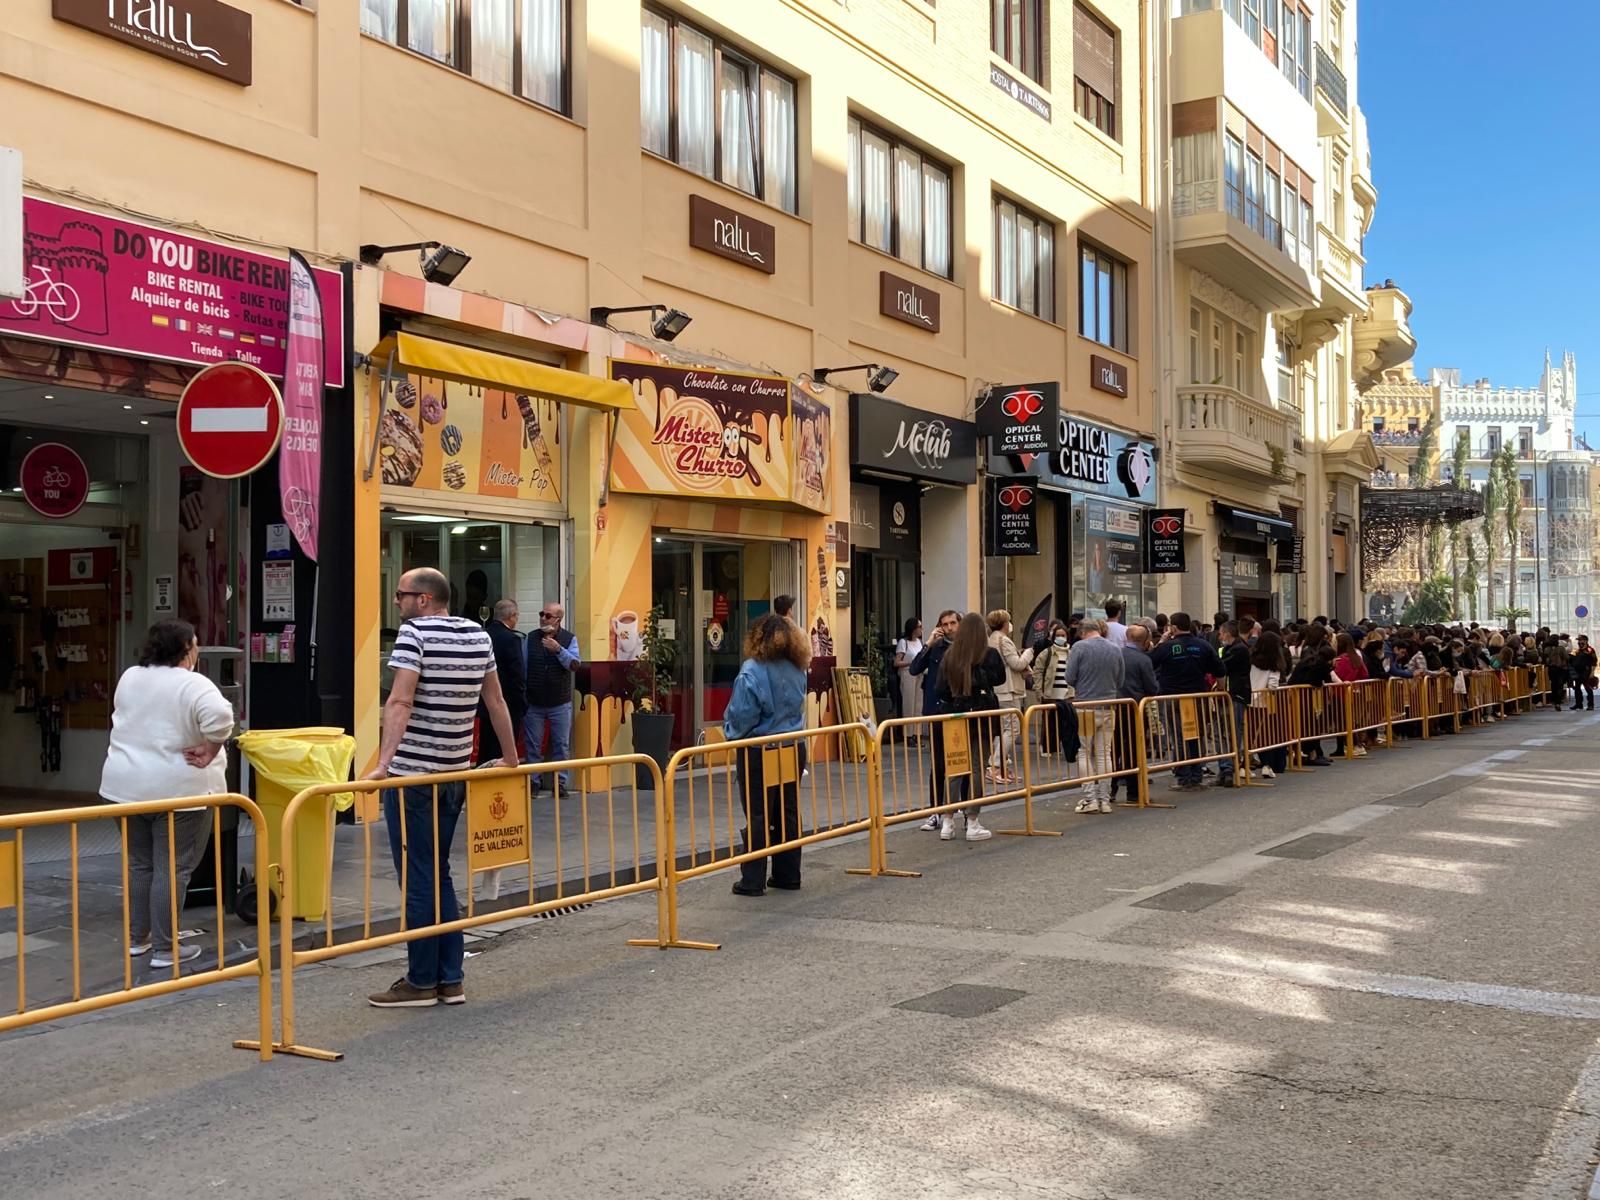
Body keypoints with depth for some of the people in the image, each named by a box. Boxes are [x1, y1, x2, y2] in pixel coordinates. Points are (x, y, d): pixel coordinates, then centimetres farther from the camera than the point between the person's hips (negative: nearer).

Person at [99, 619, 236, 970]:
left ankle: (137, 938, 25)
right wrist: (208, 754, -17)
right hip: (177, 789, -7)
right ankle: (166, 949, 3)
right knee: (172, 869, -1)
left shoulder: (129, 678, 8)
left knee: (139, 863, 17)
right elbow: (219, 717, -29)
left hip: (126, 784, 7)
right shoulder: (193, 685, -14)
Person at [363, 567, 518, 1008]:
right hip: (455, 773, 7)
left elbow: (399, 702, -20)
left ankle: (421, 983, 7)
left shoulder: (414, 632, -10)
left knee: (417, 880, 1)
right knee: (440, 874, 15)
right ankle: (450, 979, 18)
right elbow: (495, 701, 16)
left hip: (412, 773, -7)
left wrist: (383, 764, -26)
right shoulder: (478, 635, 9)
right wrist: (510, 757, 25)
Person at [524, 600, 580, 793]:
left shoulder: (569, 638, -1)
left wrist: (558, 650, -25)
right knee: (533, 746, 5)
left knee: (562, 745, 3)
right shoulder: (530, 639, 2)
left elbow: (574, 665, -11)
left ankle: (560, 783, 11)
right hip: (533, 703, 1)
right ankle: (534, 782, 14)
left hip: (560, 703, -1)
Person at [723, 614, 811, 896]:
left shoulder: (752, 671, -17)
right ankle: (788, 876, 18)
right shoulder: (797, 671, 1)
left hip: (759, 754, -5)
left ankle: (753, 881, 4)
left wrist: (731, 734, 3)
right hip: (792, 751, 5)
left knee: (758, 817, 1)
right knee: (788, 814, 12)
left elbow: (741, 715, -14)